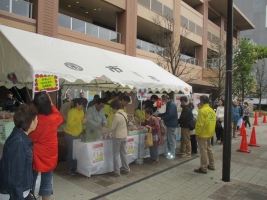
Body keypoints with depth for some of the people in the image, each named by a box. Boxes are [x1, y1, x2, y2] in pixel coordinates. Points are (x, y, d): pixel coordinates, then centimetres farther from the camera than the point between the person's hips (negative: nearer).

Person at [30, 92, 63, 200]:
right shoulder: (54, 118, -19)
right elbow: (60, 118, 4)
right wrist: (52, 105, 3)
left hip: (33, 154, 2)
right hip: (48, 155, -2)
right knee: (46, 181, 13)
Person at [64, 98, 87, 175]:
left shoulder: (81, 111, 5)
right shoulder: (72, 112, -19)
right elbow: (70, 123, -27)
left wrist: (84, 120, -6)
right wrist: (80, 120, -32)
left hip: (77, 134, 7)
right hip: (70, 134, -7)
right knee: (71, 151, 0)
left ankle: (76, 167, 20)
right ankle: (70, 168, 11)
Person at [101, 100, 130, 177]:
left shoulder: (117, 115, -21)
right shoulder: (124, 113, 5)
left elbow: (112, 127, -17)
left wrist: (103, 130, -3)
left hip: (117, 137, -8)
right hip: (124, 136, 8)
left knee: (116, 154, 3)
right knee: (123, 153, 17)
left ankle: (116, 172, 10)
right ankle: (126, 169, 26)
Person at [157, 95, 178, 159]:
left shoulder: (172, 105, -18)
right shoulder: (169, 104, 15)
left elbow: (170, 115, -26)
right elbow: (166, 113, 22)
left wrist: (163, 118, -12)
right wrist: (158, 115, 15)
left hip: (172, 125, -10)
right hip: (170, 124, 10)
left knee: (171, 140, -3)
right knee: (169, 139, 15)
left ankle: (172, 154, 5)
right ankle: (170, 153, 24)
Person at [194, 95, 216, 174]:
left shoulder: (202, 110, -18)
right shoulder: (212, 110, 8)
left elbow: (200, 124, -21)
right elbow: (213, 122, 12)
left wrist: (197, 133, -15)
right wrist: (211, 131, 19)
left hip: (203, 134, -9)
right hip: (210, 133, 9)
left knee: (203, 151, -2)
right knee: (209, 149, 19)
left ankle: (203, 168, 5)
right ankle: (211, 165, 30)